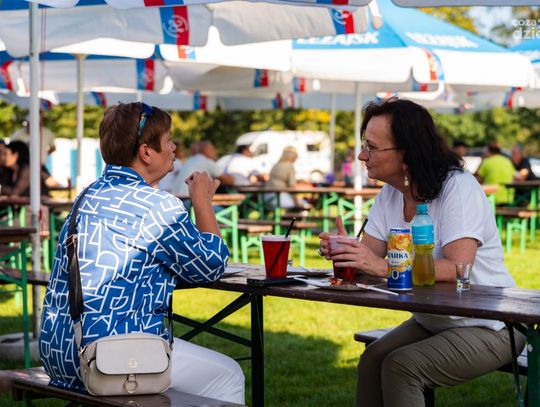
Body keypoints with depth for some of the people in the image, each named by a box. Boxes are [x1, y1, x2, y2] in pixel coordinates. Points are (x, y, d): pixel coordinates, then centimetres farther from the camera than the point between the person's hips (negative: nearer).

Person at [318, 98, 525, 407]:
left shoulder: (459, 188, -20)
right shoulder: (390, 194, 4)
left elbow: (457, 268, -32)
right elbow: (371, 258, -3)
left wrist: (383, 267, -41)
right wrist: (345, 251, -26)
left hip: (488, 327, -7)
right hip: (430, 322, 7)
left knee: (400, 367, -24)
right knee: (372, 359, -17)